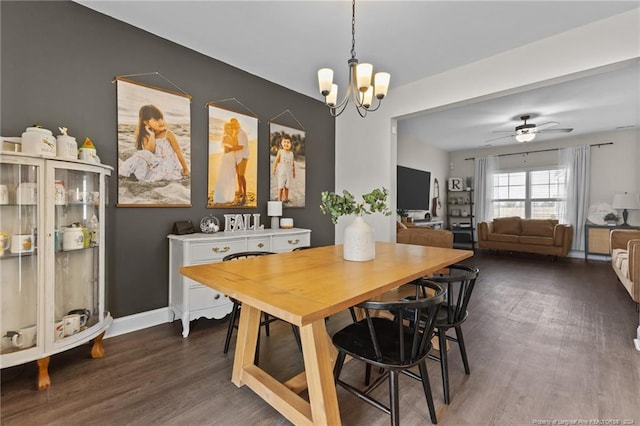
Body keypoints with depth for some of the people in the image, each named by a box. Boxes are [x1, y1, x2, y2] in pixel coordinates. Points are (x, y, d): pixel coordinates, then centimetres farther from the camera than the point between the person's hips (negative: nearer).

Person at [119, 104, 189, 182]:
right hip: (155, 164, 3)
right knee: (143, 154, -20)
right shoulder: (145, 136, 4)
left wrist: (186, 169, -3)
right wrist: (152, 135, -13)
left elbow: (179, 152, -4)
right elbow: (149, 153, -9)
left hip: (168, 165, -3)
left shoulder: (168, 134, -6)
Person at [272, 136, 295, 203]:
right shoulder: (280, 151, -3)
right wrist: (274, 169, -7)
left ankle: (286, 199, 20)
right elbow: (276, 160, -3)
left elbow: (293, 163, 11)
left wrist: (294, 172, 13)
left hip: (289, 172, 3)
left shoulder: (291, 153, 6)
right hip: (281, 172, -3)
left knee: (287, 186, 9)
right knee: (281, 186, -2)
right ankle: (279, 200, 4)